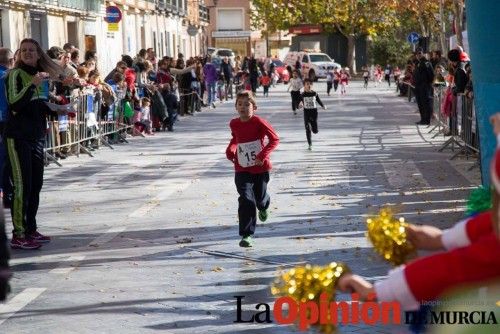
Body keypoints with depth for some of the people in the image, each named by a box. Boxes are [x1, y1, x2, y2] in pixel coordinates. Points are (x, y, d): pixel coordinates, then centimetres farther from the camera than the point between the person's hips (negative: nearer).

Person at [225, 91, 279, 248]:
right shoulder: (234, 124, -1)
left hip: (260, 168, -2)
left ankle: (264, 207, 56)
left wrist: (263, 154, -24)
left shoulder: (259, 122, -15)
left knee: (260, 197, 16)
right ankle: (246, 235, -9)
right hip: (242, 170, 2)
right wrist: (230, 149, 1)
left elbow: (275, 139, -13)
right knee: (246, 200, -13)